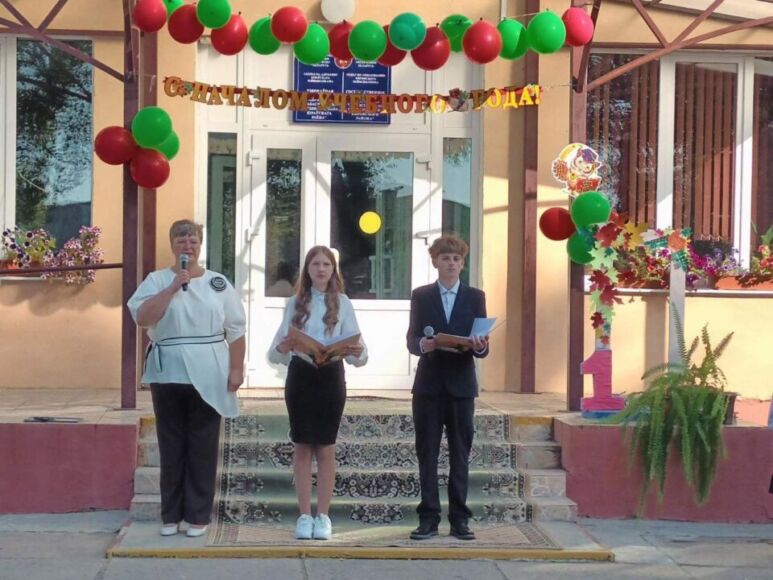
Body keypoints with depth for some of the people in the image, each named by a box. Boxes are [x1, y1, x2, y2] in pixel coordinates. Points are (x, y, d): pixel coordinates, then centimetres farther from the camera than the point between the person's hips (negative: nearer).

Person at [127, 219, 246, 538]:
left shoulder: (217, 283, 7)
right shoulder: (157, 280, 4)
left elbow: (235, 330, 6)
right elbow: (142, 317, -12)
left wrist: (236, 369, -1)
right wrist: (173, 286, -15)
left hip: (208, 378, 0)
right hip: (168, 376, 0)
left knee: (203, 447, 3)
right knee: (172, 446, 6)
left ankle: (198, 515, 11)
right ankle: (171, 515, 15)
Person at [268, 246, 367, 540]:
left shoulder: (342, 303, 1)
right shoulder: (295, 302, 5)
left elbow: (355, 353, -4)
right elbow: (275, 353, 0)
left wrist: (358, 353, -27)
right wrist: (281, 348, -22)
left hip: (330, 377, -1)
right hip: (300, 376, 1)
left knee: (325, 448, 4)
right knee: (302, 447, 5)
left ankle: (323, 516, 10)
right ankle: (304, 515, 11)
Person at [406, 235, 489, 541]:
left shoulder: (475, 297, 7)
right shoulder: (420, 296, 7)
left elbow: (482, 345, 4)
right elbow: (411, 340, 3)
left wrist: (480, 347, -19)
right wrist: (422, 345, -19)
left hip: (461, 385, 0)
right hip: (429, 384, 0)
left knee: (460, 455, 3)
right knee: (427, 454, 2)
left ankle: (459, 519, 8)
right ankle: (429, 518, 8)